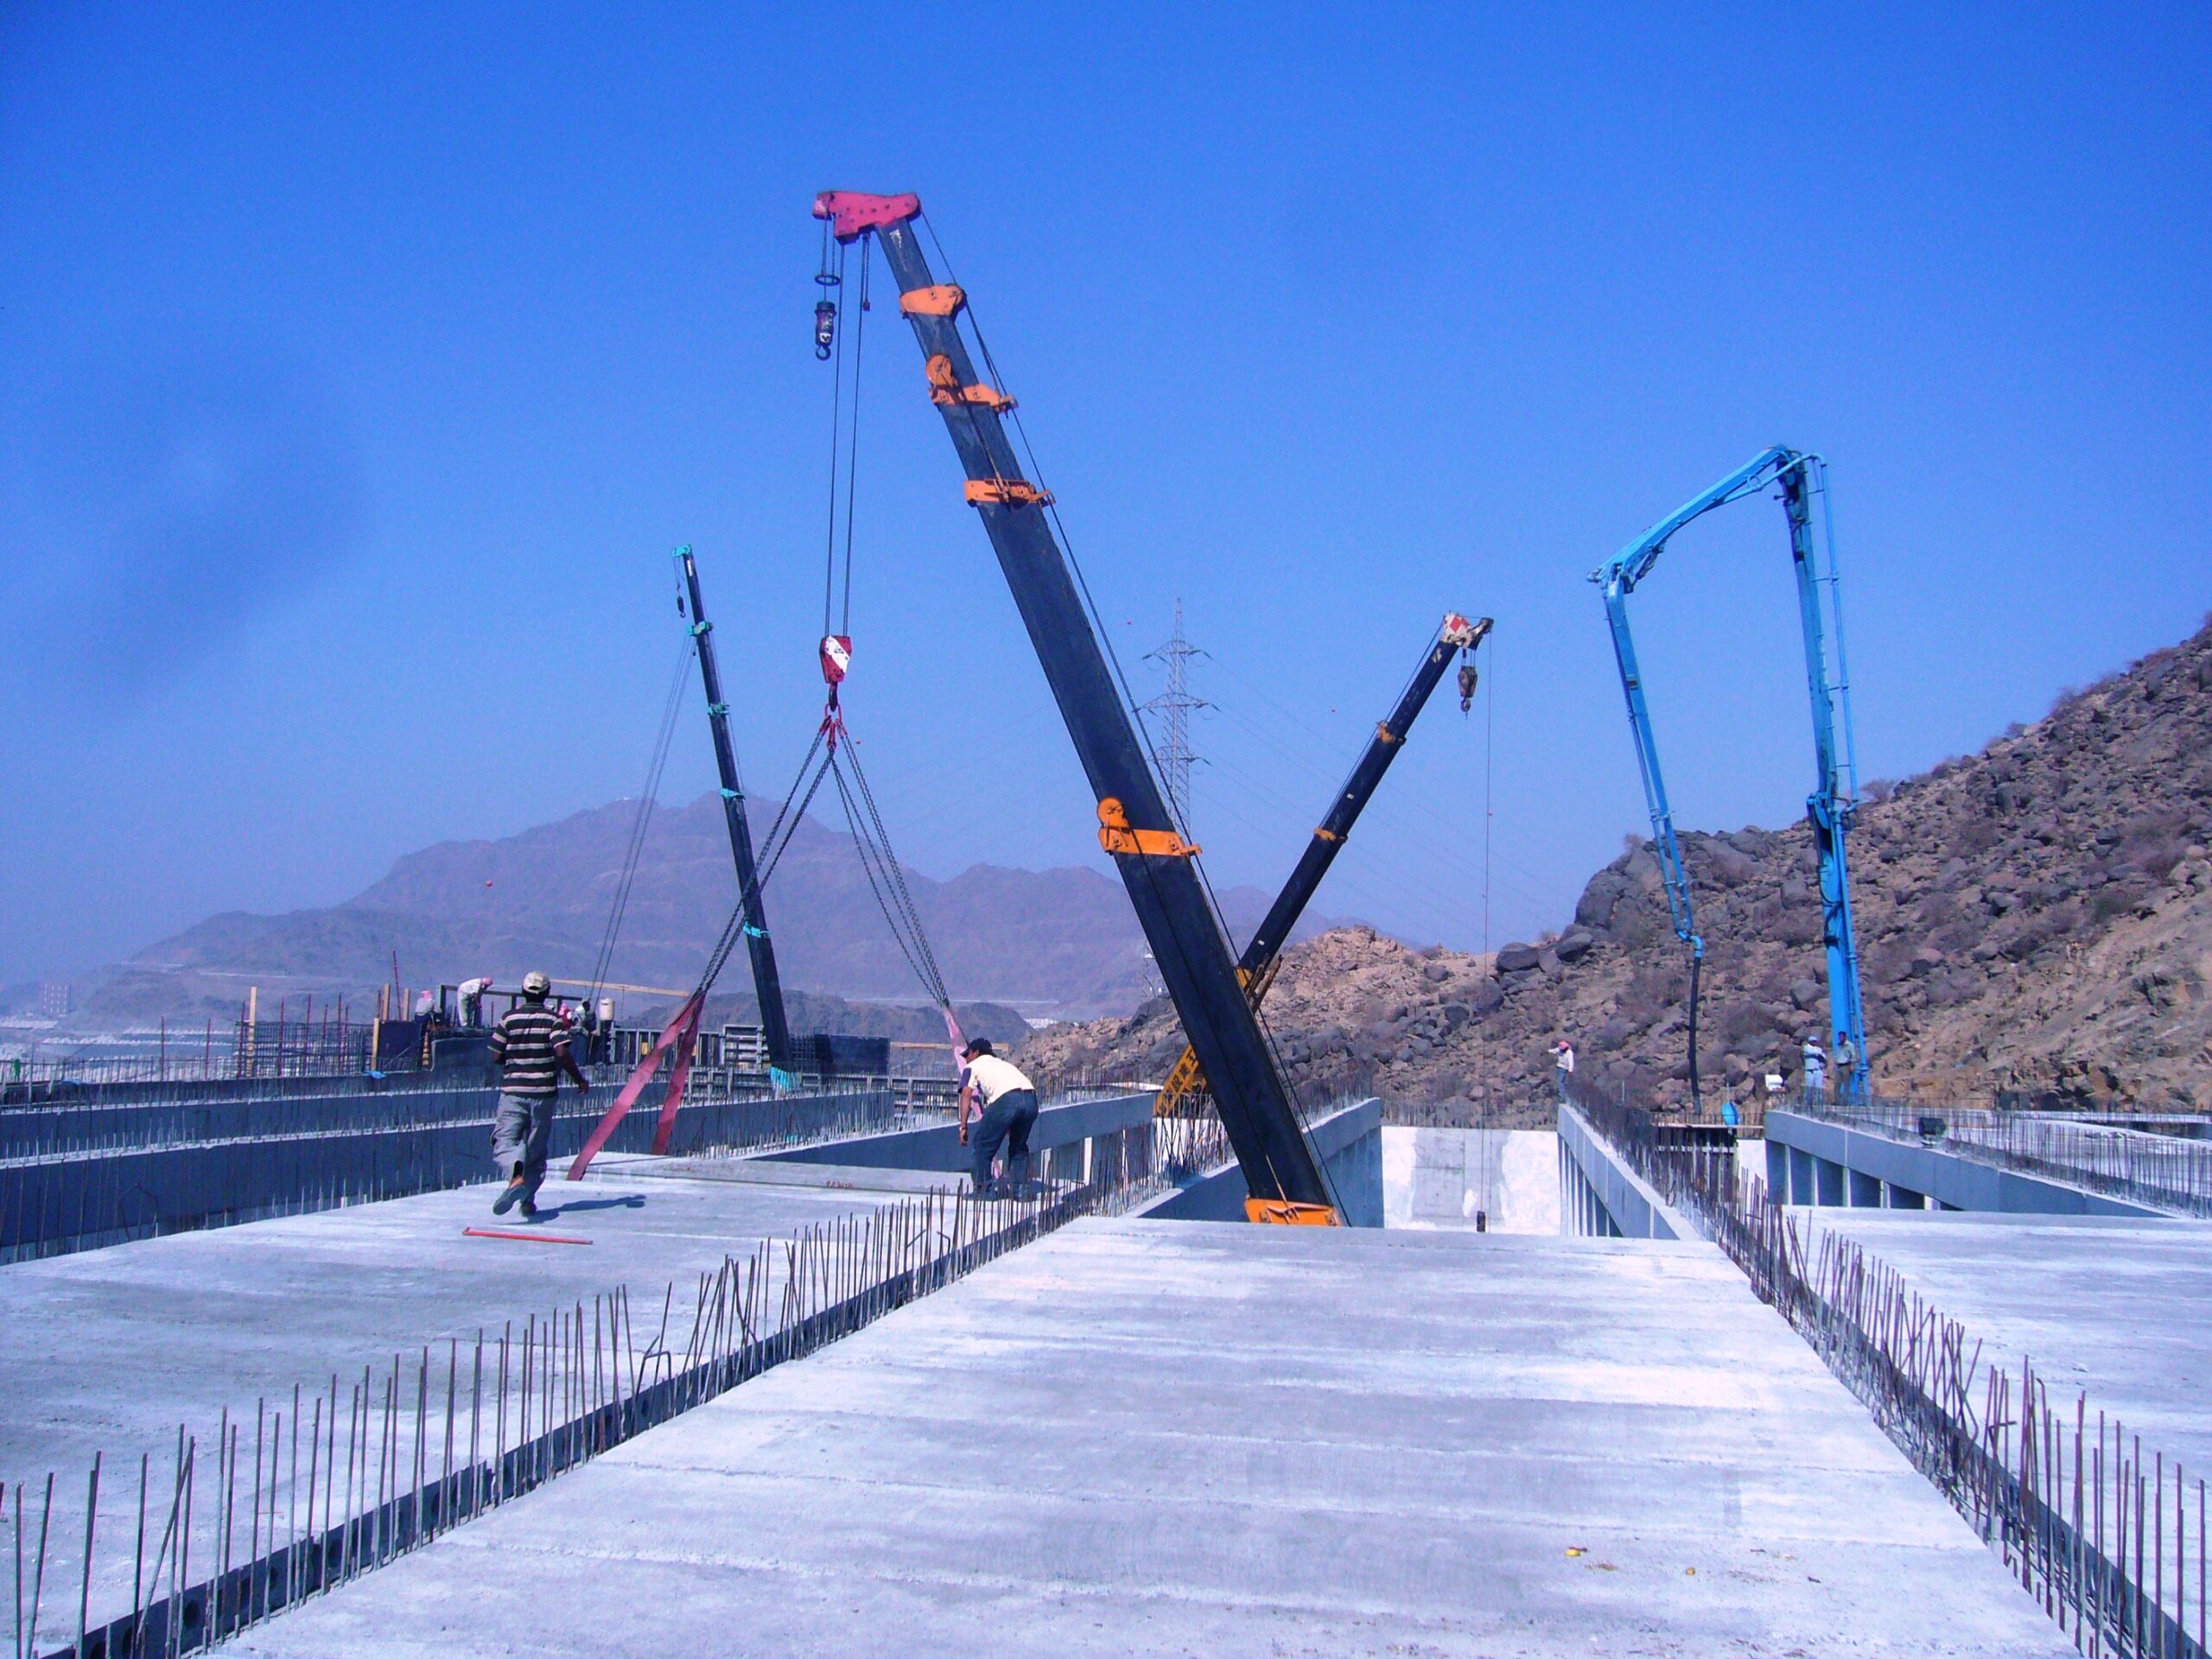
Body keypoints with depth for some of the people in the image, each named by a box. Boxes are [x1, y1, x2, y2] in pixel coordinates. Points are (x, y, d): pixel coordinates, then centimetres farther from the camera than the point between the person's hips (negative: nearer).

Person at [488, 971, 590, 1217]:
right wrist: (579, 1079, -1)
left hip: (512, 1090, -1)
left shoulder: (508, 1018, 2)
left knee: (504, 1143, -4)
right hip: (543, 1092, 1)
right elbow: (562, 1052, -13)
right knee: (536, 1148, 13)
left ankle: (516, 1175, -35)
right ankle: (528, 1199, 10)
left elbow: (496, 1057, 2)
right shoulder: (553, 1019, -1)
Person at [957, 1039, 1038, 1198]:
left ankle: (985, 1190, 6)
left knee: (981, 1145, 8)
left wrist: (963, 1127, 5)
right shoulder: (1004, 1063, 40)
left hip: (1006, 1099, -6)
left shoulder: (972, 1066, 24)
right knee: (1019, 1147, 25)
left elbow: (966, 1095, 9)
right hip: (1031, 1099, 6)